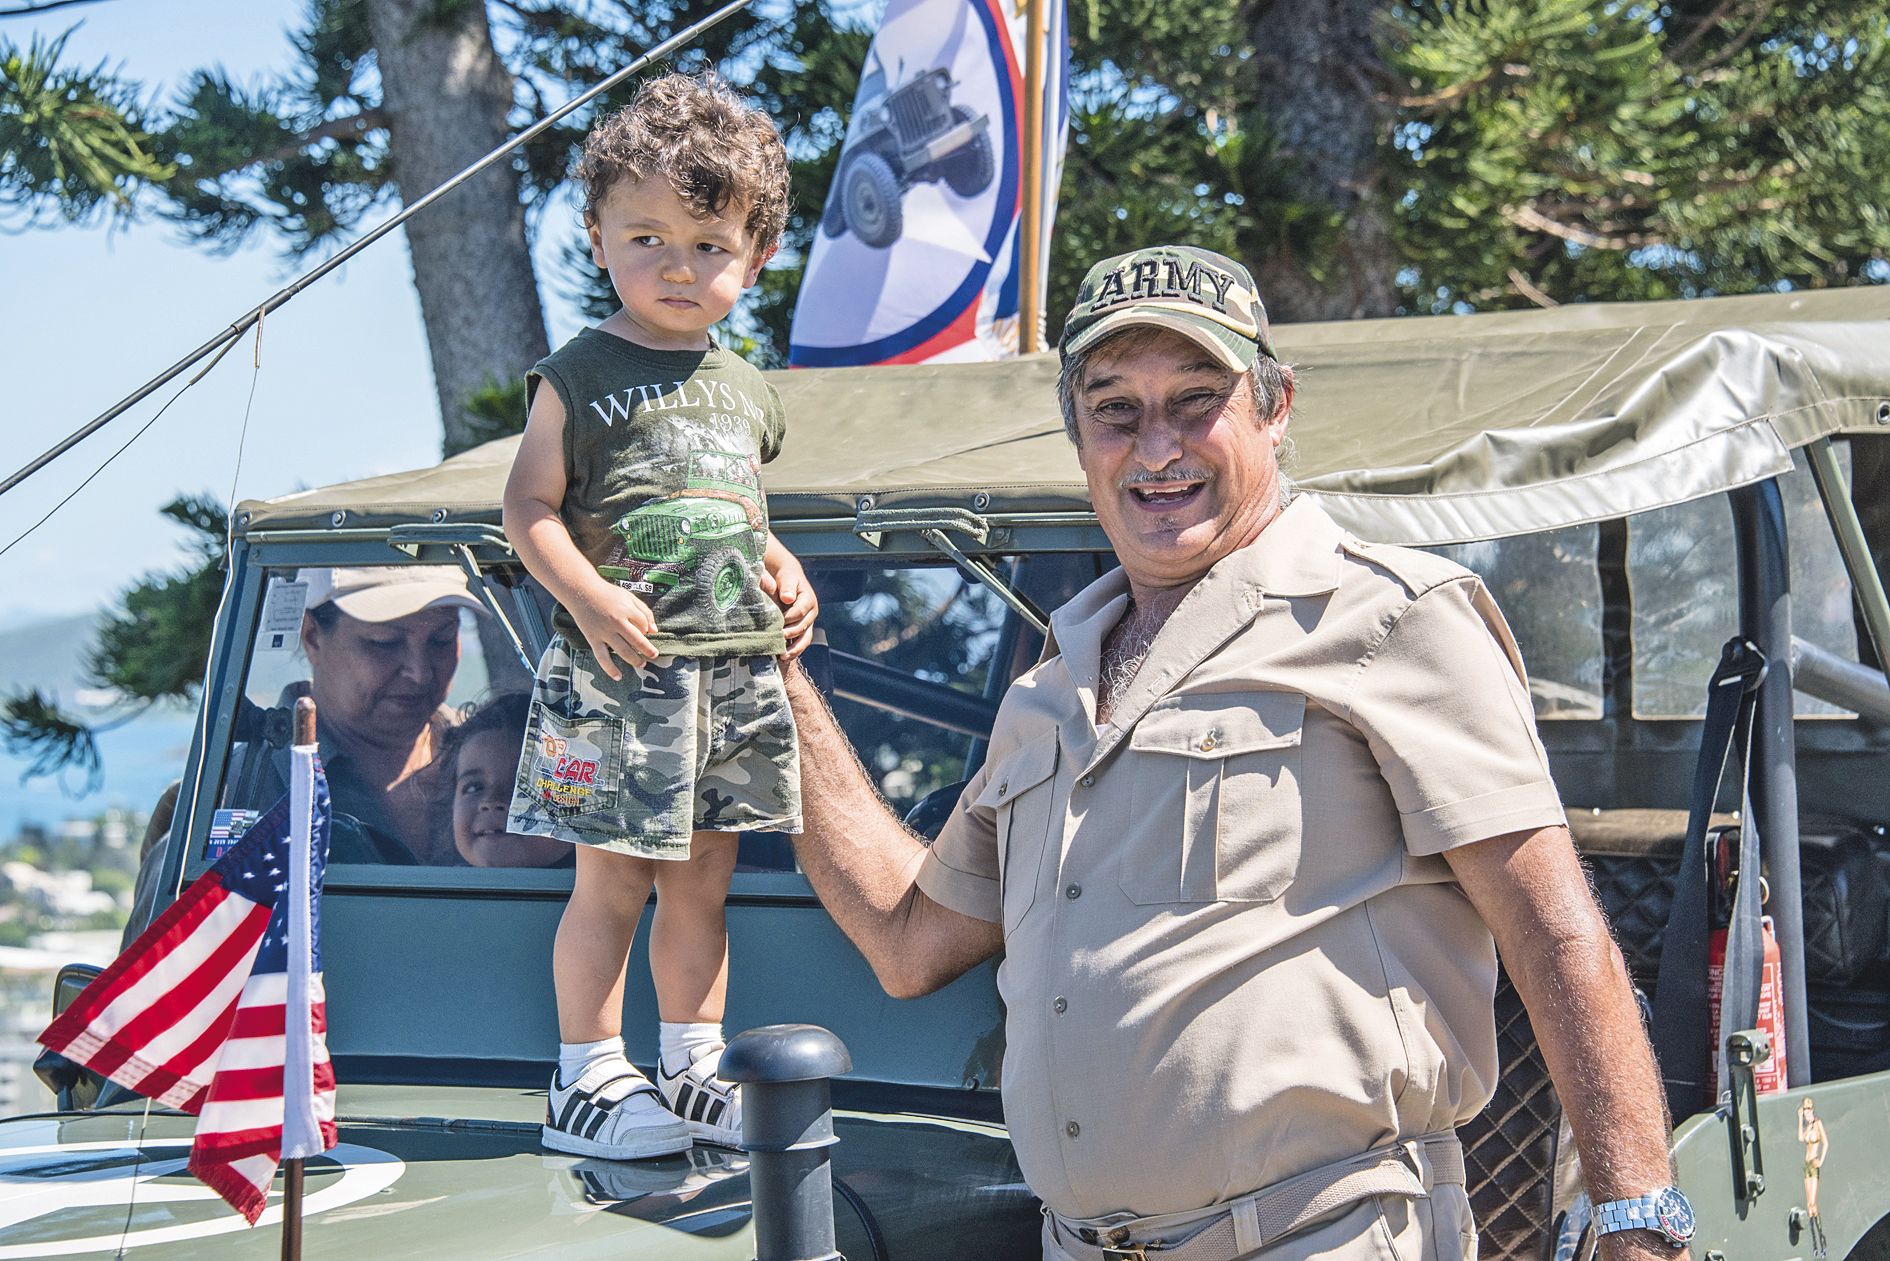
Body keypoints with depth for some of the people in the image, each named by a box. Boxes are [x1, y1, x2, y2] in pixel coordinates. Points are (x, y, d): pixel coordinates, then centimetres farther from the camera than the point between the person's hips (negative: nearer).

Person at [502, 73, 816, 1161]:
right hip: (619, 671, -6)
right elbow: (531, 506, -7)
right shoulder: (582, 376, -4)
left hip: (736, 671, 6)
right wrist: (592, 601, -19)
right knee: (613, 880, -2)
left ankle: (694, 1071, 22)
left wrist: (786, 577, 8)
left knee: (702, 881, 12)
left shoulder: (747, 393, 14)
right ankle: (588, 1080, 7)